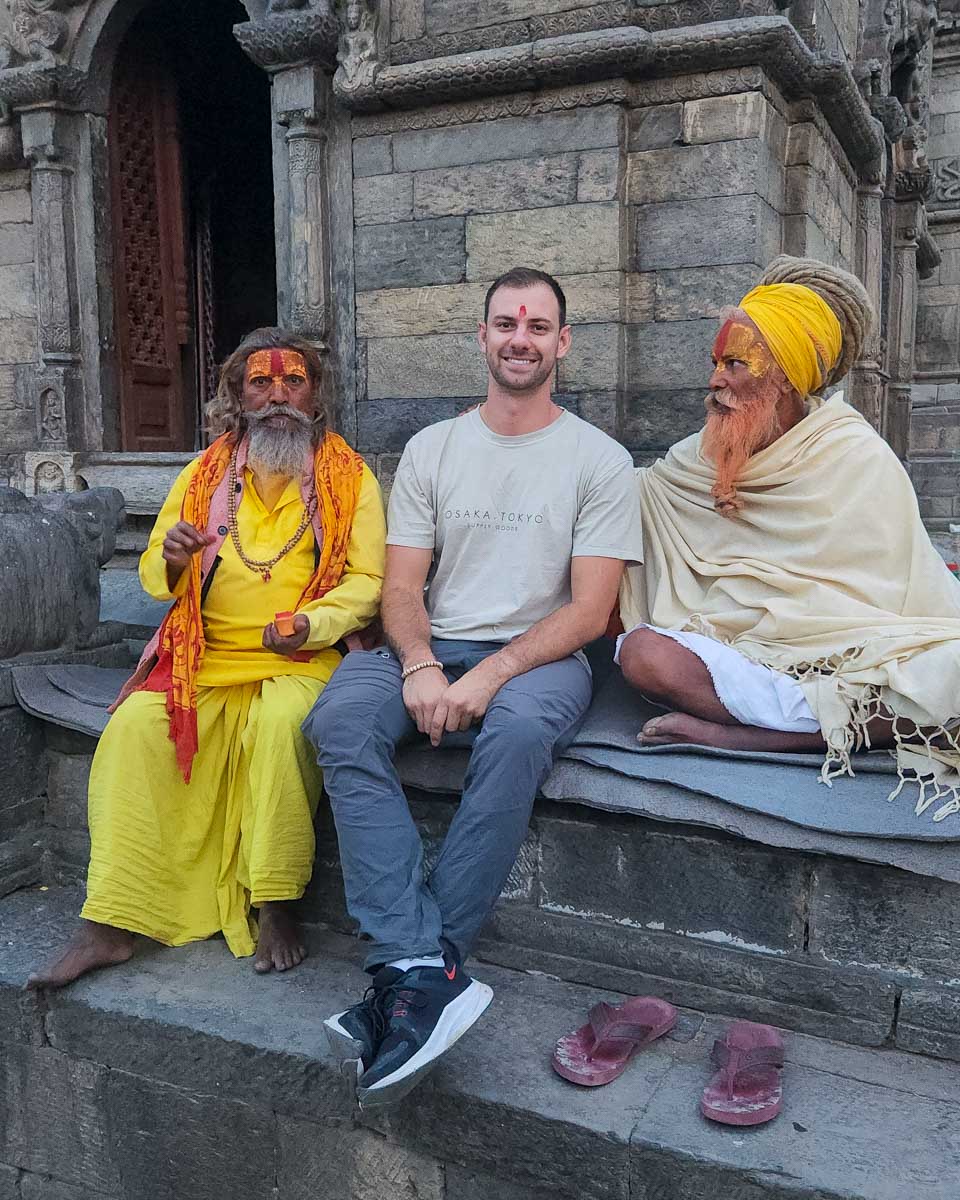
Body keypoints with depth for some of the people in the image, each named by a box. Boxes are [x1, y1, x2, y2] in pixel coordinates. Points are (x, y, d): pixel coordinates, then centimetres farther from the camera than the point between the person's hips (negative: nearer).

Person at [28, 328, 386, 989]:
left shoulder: (350, 477, 7)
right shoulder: (205, 474, 16)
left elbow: (367, 580, 0)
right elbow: (154, 575, 17)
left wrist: (308, 625, -18)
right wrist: (171, 560, -8)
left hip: (302, 660, -3)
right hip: (206, 656, 3)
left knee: (280, 723, -34)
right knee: (136, 726, -23)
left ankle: (277, 909, -19)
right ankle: (110, 925, -16)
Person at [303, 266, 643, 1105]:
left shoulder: (600, 460, 5)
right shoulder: (432, 449, 14)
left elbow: (589, 609, -4)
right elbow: (402, 586, 8)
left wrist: (490, 674, -18)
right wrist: (420, 665, -14)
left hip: (539, 657, -2)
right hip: (432, 651, 3)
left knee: (517, 730, -37)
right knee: (343, 718, -28)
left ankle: (408, 971, -25)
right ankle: (428, 973, -32)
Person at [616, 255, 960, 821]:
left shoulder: (858, 457, 1)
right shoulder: (701, 459, 11)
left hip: (842, 654, -1)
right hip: (733, 654, 2)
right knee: (642, 652, -29)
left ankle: (725, 732, -31)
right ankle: (847, 721, -24)